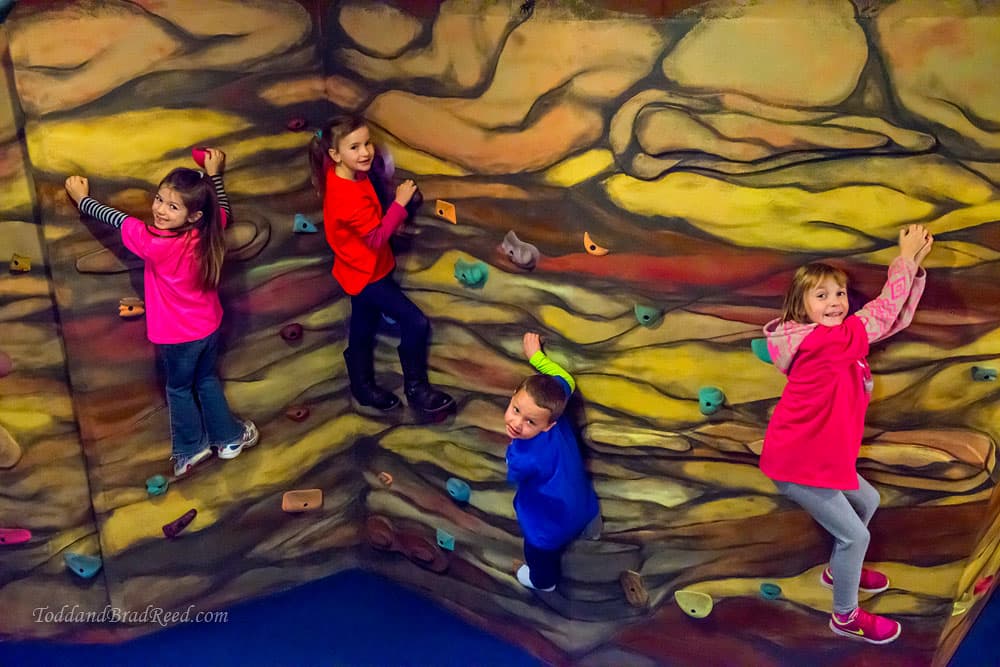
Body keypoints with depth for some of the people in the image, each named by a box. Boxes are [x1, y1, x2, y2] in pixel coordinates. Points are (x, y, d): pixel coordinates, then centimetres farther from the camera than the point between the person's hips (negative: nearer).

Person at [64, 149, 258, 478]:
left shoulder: (152, 241, -31)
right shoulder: (208, 229, -18)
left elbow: (116, 218, -14)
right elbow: (222, 208, 7)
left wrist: (82, 198, 2)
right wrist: (214, 173, 9)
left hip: (177, 336, -5)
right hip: (209, 327, 5)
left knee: (179, 389, 20)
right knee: (207, 380, 27)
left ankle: (192, 447, 38)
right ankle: (228, 437, 40)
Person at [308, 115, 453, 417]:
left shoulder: (337, 174, -7)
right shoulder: (350, 197, -34)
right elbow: (377, 237, -27)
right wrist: (400, 203, -24)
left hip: (361, 269, 10)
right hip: (367, 274, -10)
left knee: (363, 330, 23)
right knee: (416, 323, -8)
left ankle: (363, 388, 40)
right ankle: (416, 390, 6)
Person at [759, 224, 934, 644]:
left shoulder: (837, 338, 3)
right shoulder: (828, 340, -25)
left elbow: (895, 319, 4)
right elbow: (884, 311, -16)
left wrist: (915, 266, -2)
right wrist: (905, 257, -5)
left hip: (819, 456, 10)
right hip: (797, 464, -10)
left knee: (867, 501, 28)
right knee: (854, 535, 2)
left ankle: (839, 571, 48)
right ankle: (846, 617, 23)